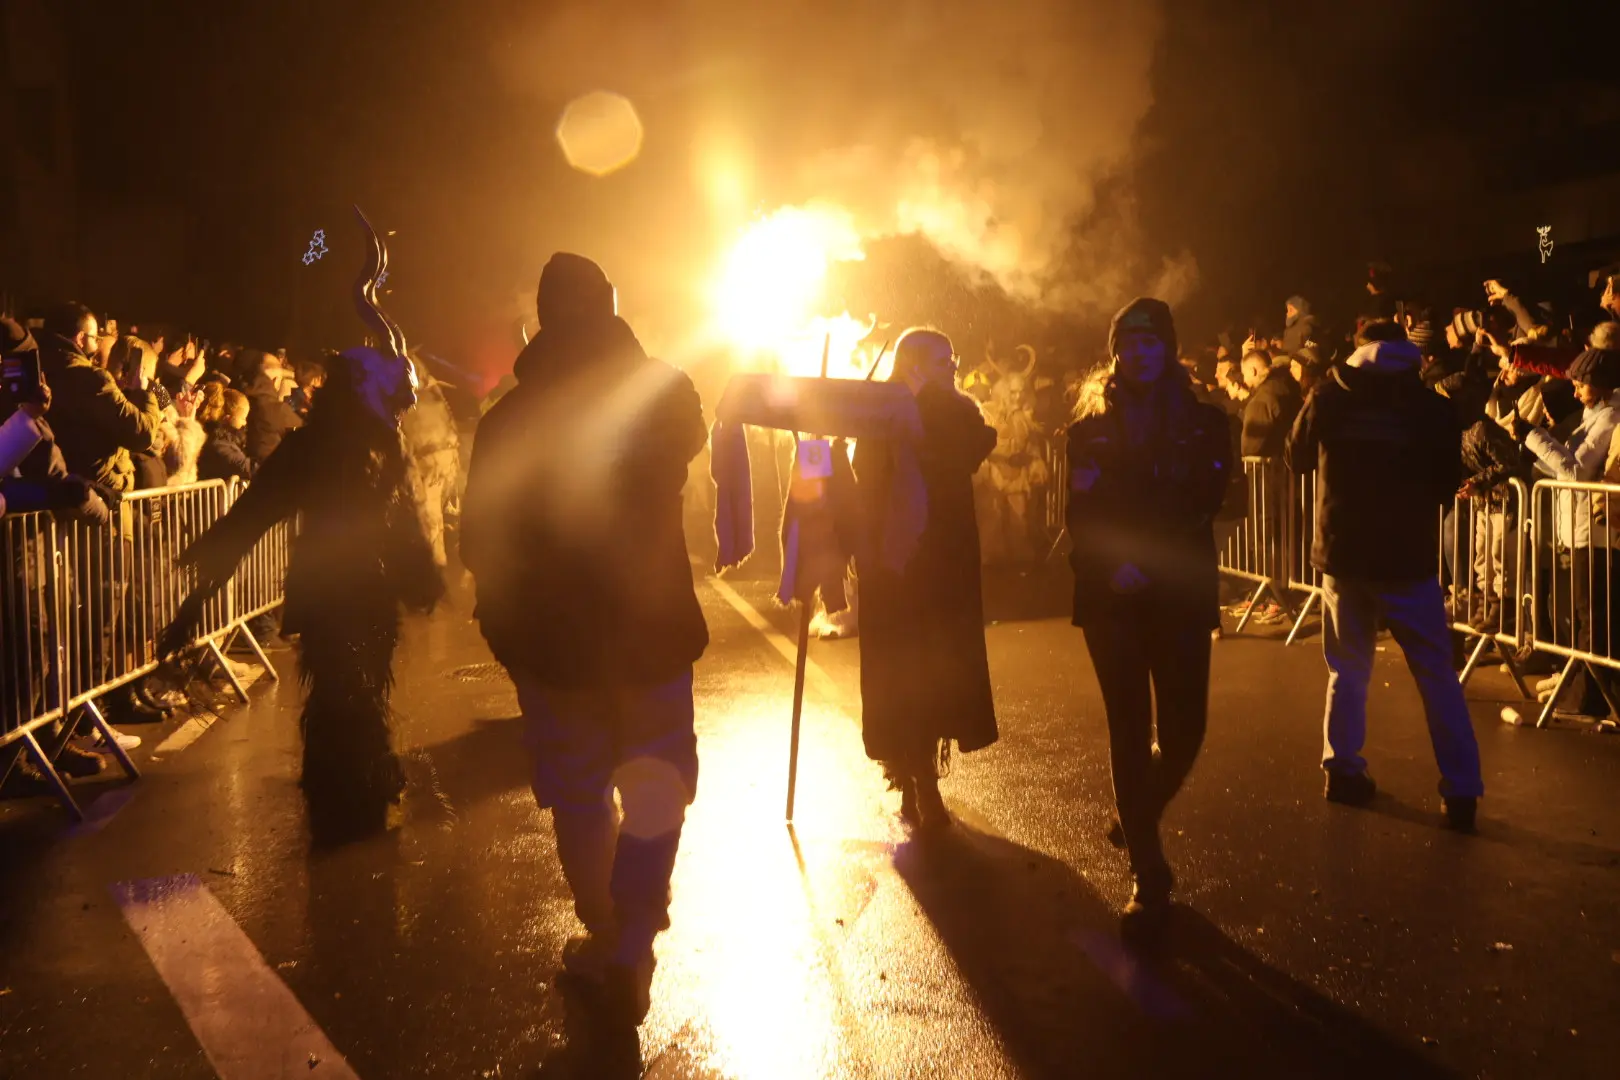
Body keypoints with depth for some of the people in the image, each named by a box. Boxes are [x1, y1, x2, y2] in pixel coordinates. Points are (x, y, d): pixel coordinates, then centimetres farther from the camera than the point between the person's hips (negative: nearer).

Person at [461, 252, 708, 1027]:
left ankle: (606, 941, 26)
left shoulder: (509, 417, -8)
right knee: (655, 789, 12)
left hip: (553, 636, 0)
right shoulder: (664, 392, -7)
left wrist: (503, 619, 10)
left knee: (578, 796, 15)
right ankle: (629, 954, 4)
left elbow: (482, 542, -6)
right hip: (653, 626, 0)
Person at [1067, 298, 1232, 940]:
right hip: (1111, 599, 0)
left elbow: (1204, 503, -8)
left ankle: (1138, 815, 33)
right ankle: (1148, 877, 7)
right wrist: (1112, 565, -20)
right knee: (1130, 731, -2)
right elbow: (1080, 519, -1)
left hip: (1180, 596, 0)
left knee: (1183, 730, 0)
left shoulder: (1204, 422, 7)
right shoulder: (1091, 429, 8)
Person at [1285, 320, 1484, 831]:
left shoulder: (1330, 395, -2)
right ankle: (1460, 790, 4)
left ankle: (1343, 770, 16)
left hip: (1343, 551, 2)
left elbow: (1297, 457, 11)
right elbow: (1448, 482, 4)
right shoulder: (1431, 405, -4)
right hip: (1407, 555, -1)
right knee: (1437, 677, 5)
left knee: (1348, 669, 16)